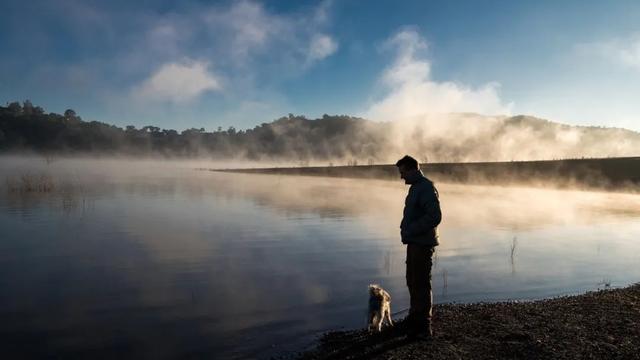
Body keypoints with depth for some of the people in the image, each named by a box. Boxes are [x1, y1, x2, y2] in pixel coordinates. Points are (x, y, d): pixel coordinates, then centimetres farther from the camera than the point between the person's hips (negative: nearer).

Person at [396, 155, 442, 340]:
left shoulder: (426, 188, -16)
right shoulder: (415, 187, 16)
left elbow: (435, 217, -24)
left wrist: (411, 231, -20)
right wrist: (405, 229, 11)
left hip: (423, 244, -10)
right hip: (414, 243, 10)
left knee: (421, 284, -3)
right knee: (412, 281, 19)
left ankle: (423, 328, 6)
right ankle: (415, 319, 33)